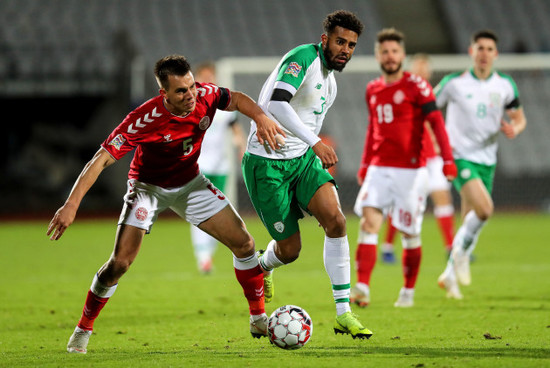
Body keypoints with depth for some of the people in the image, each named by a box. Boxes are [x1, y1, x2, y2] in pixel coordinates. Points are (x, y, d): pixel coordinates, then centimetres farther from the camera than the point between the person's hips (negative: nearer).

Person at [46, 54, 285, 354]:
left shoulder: (205, 96, -21)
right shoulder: (145, 119, -35)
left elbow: (237, 99, 3)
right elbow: (102, 159, -33)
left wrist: (261, 118, -18)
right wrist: (72, 204, -41)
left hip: (189, 183, 5)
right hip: (148, 186, -5)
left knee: (243, 243, -3)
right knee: (120, 262, -17)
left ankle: (259, 319, 15)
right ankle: (83, 330, 5)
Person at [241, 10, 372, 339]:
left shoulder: (330, 84, 13)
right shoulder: (303, 58, -15)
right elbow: (277, 102, -31)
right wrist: (315, 142, -37)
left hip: (302, 158, 7)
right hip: (267, 163, -7)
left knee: (335, 220, -17)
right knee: (290, 250, -2)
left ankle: (343, 314, -14)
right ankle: (261, 266, 38)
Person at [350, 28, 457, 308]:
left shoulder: (416, 86, -5)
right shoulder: (372, 90, 12)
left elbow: (436, 122, -9)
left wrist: (447, 159, -18)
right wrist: (364, 165, 22)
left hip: (410, 170, -4)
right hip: (379, 169, 4)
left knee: (409, 233, 2)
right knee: (368, 223, -13)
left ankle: (408, 292, 18)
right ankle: (362, 288, -21)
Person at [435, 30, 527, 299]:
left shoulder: (505, 85, 3)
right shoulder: (454, 83, -6)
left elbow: (519, 117, 14)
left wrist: (514, 129, -11)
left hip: (486, 160, 5)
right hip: (459, 156, -5)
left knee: (470, 222, 7)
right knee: (484, 208, -25)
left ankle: (449, 275, 23)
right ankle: (461, 251, 0)